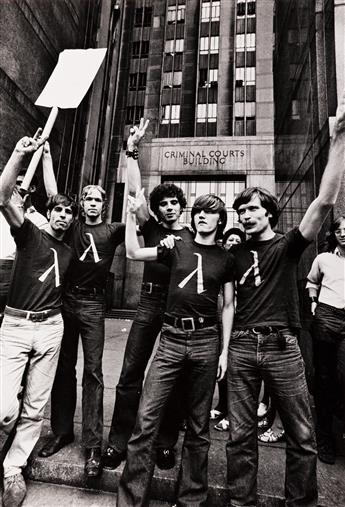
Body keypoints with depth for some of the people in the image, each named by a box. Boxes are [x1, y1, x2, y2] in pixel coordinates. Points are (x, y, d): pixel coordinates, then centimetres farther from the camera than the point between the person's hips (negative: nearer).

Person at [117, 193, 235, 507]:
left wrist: (224, 351, 4)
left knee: (198, 426, 12)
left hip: (206, 341, 0)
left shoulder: (225, 259, 9)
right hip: (171, 339, 0)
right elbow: (133, 253, 5)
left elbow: (228, 306, 9)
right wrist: (131, 212, 3)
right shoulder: (177, 248, 9)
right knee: (146, 419, -3)